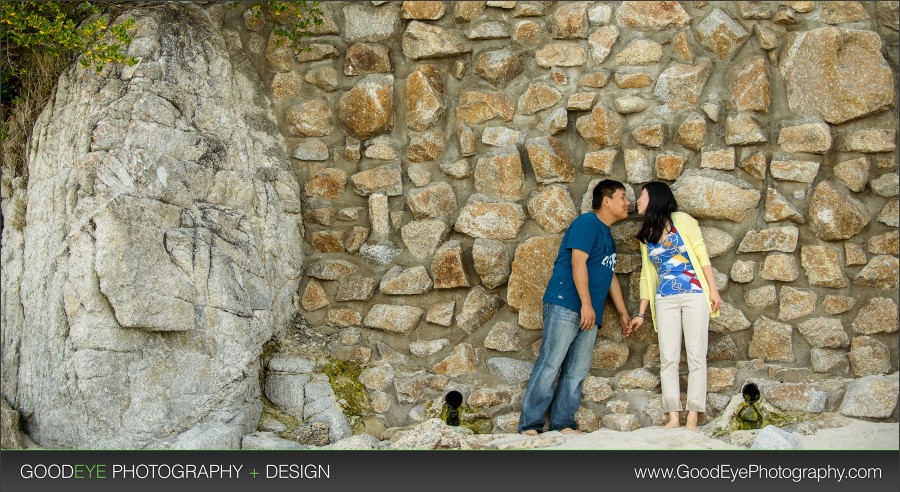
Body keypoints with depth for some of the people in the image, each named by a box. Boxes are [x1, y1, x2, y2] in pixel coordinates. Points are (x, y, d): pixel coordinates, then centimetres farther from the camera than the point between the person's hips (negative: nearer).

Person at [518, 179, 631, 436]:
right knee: (550, 365, -11)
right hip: (566, 305, -9)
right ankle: (530, 424, -10)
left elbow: (610, 276, 31)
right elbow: (578, 263, -14)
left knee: (577, 371, 4)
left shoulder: (607, 236, 25)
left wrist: (622, 311, 30)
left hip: (589, 314, 9)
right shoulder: (587, 223, -4)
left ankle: (563, 423, 6)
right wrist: (586, 303, -19)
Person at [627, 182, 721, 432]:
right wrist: (641, 313, 17)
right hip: (665, 301, 5)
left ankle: (692, 418, -5)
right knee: (668, 359, -4)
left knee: (696, 357, -5)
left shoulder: (681, 220, 1)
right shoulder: (645, 235, 17)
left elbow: (701, 253, -2)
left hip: (694, 296, -5)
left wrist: (713, 290, -9)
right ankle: (673, 418, -4)